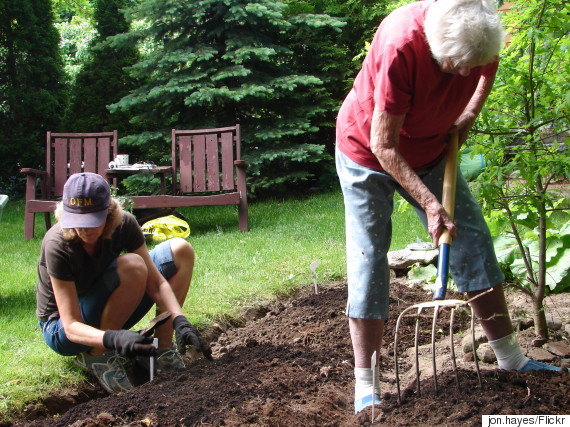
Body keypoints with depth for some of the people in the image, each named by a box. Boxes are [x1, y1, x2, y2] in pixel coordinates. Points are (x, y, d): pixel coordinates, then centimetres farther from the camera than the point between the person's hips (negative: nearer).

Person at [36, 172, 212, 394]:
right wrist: (113, 339, -50)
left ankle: (163, 351, -6)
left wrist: (179, 320, -33)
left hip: (112, 321, 6)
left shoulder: (124, 224, -17)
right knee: (131, 266, -32)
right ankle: (97, 356, -17)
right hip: (59, 329, -6)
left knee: (180, 251, -6)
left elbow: (156, 282, -15)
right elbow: (72, 326, -31)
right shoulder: (57, 246, -30)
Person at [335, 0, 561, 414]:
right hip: (367, 152, -5)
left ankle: (510, 359, 13)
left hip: (431, 150, 5)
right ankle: (365, 387, -5)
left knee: (475, 241, 2)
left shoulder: (480, 34, -21)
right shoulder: (401, 43, -38)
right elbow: (383, 146, -33)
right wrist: (429, 203, -34)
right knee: (368, 260, -9)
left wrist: (469, 113, -2)